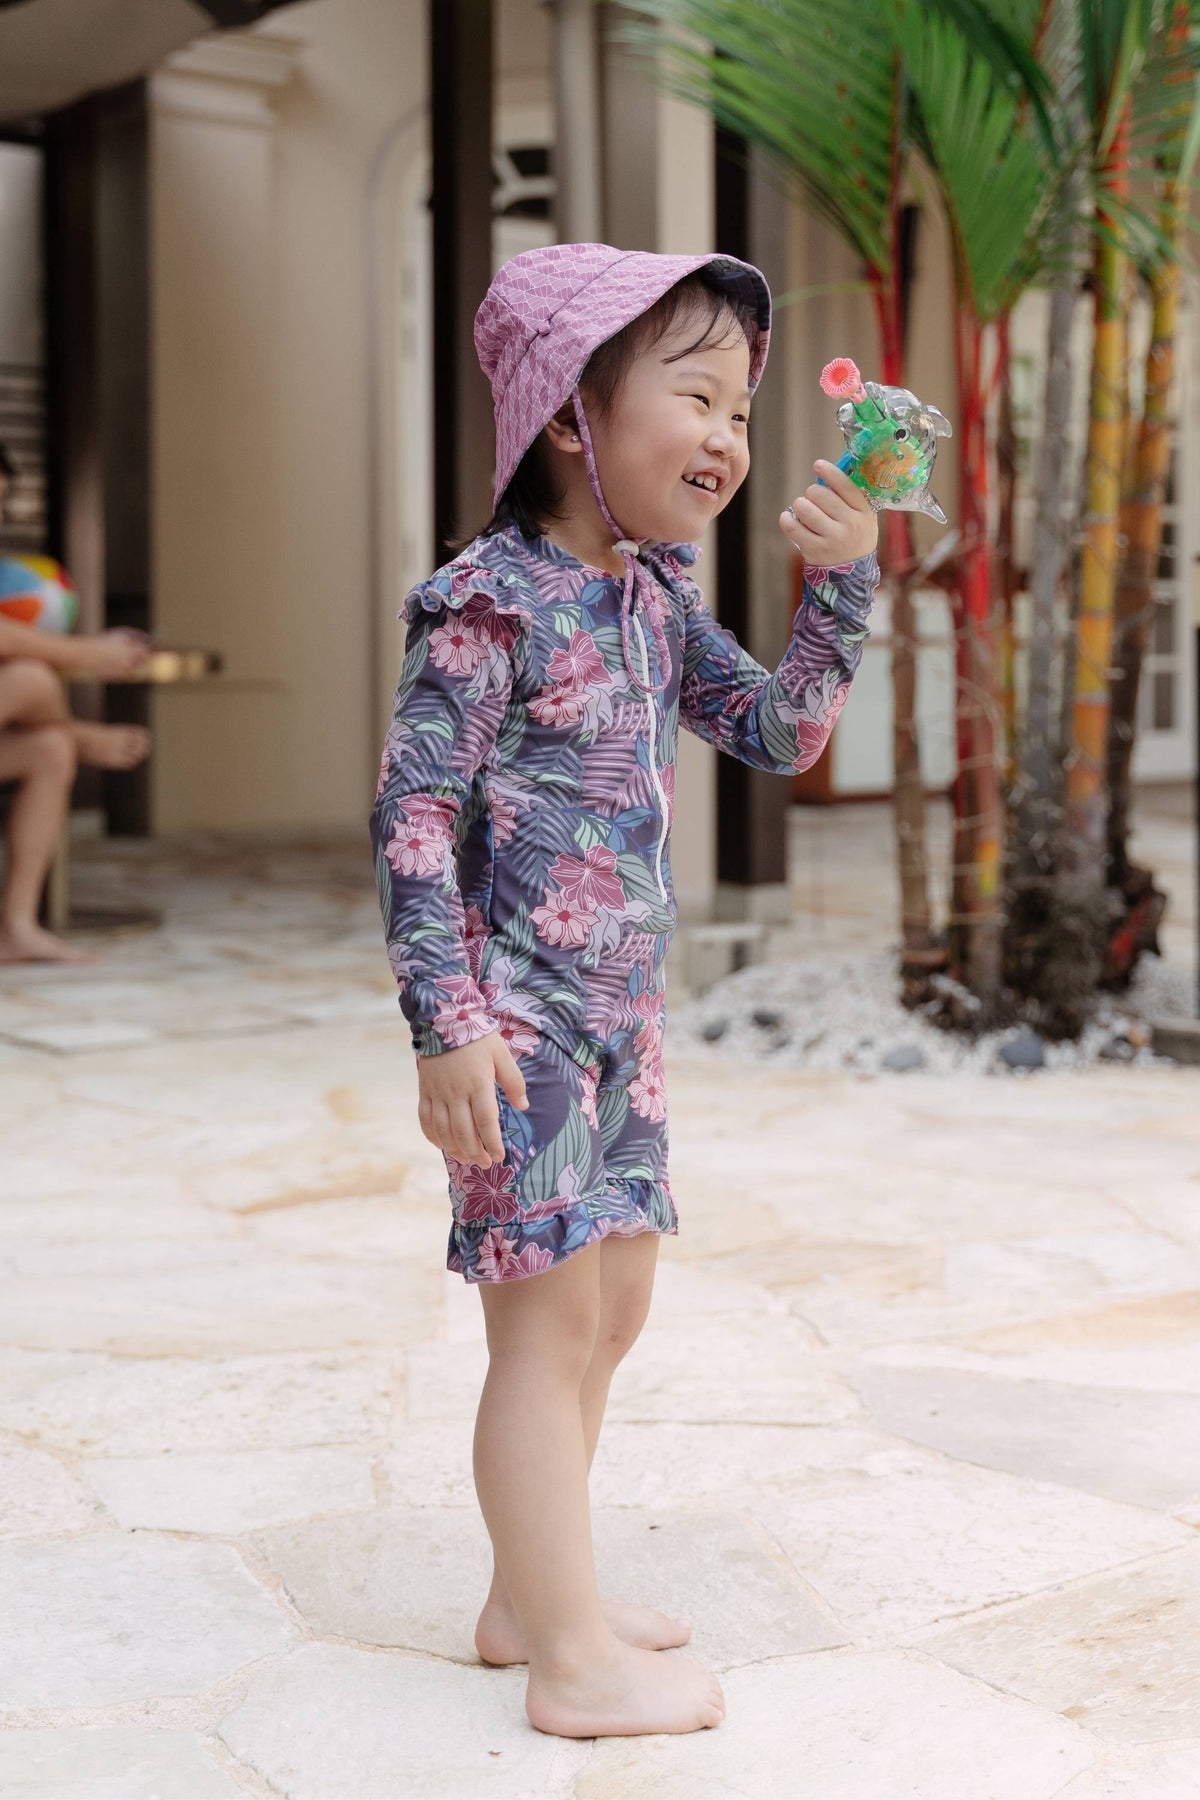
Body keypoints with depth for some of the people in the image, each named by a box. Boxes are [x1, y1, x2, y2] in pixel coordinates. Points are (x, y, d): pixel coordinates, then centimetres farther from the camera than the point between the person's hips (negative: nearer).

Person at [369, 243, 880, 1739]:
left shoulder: (658, 600, 10)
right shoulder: (490, 601, -15)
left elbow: (781, 732, 12)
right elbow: (413, 812, -17)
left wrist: (840, 584, -2)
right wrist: (447, 1021, -22)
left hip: (619, 1015, 9)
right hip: (519, 1020, -9)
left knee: (611, 1306, 16)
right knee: (551, 1321, -4)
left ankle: (529, 1600, 30)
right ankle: (574, 1664, 8)